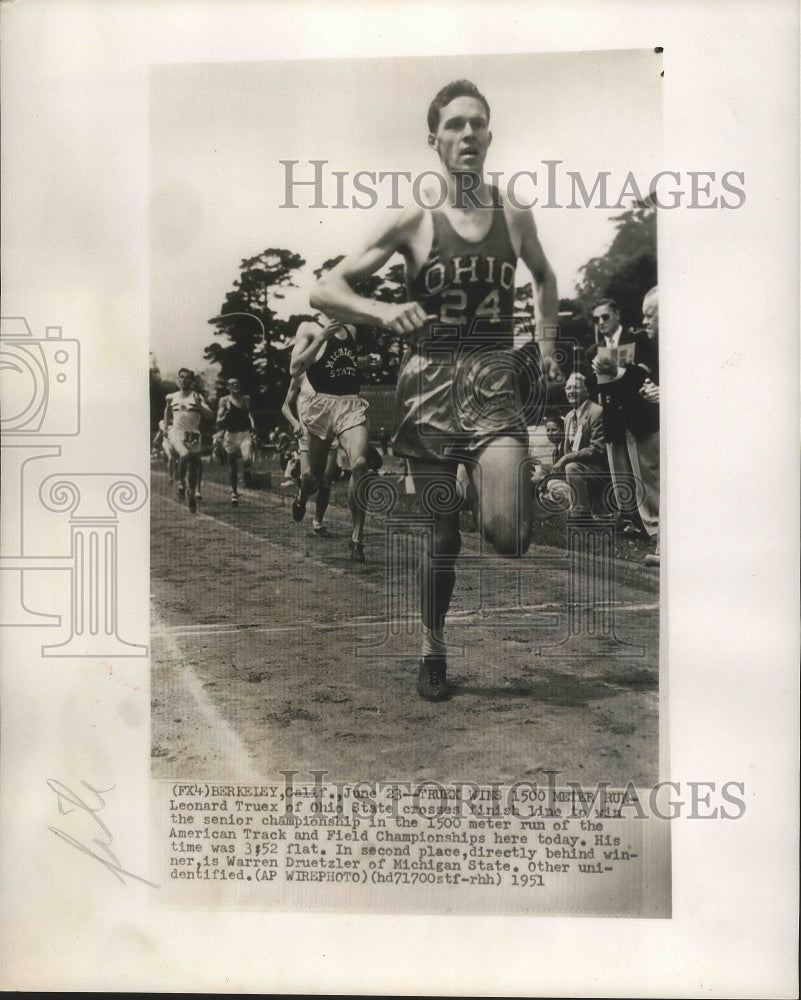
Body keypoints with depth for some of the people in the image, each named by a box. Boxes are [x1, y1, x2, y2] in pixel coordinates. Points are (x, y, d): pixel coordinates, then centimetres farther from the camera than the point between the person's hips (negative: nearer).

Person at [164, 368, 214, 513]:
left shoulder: (197, 397, 2)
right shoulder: (172, 397, 9)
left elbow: (210, 416, -7)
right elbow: (167, 410, 30)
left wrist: (199, 407, -23)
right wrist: (167, 426, 21)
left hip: (193, 434, 1)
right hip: (176, 432, -1)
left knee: (194, 466, 4)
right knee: (185, 455, -30)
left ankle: (192, 495, 20)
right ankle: (181, 482, -8)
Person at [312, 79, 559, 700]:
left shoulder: (515, 217, 6)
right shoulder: (413, 219, -1)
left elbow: (545, 278, 28)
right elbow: (325, 291, -5)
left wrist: (547, 344, 17)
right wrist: (384, 313, -23)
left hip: (496, 384, 1)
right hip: (431, 385, -1)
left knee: (509, 536, -18)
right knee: (442, 532, 6)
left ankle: (493, 488, 20)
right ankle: (434, 649, 29)